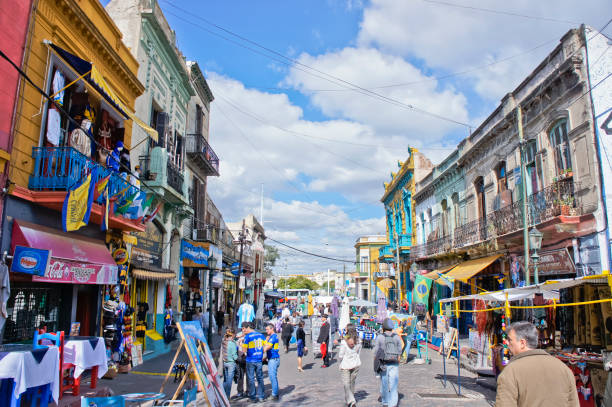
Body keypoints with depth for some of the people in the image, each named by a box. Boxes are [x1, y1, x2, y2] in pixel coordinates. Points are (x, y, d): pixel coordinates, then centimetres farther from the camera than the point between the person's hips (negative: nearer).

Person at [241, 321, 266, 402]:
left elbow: (244, 349, -12)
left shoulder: (247, 336, -11)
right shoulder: (260, 335, 6)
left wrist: (241, 345, 7)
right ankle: (260, 396, 17)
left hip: (250, 360, -5)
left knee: (251, 379, 5)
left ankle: (253, 397, 10)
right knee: (260, 378, 13)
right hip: (259, 360, 5)